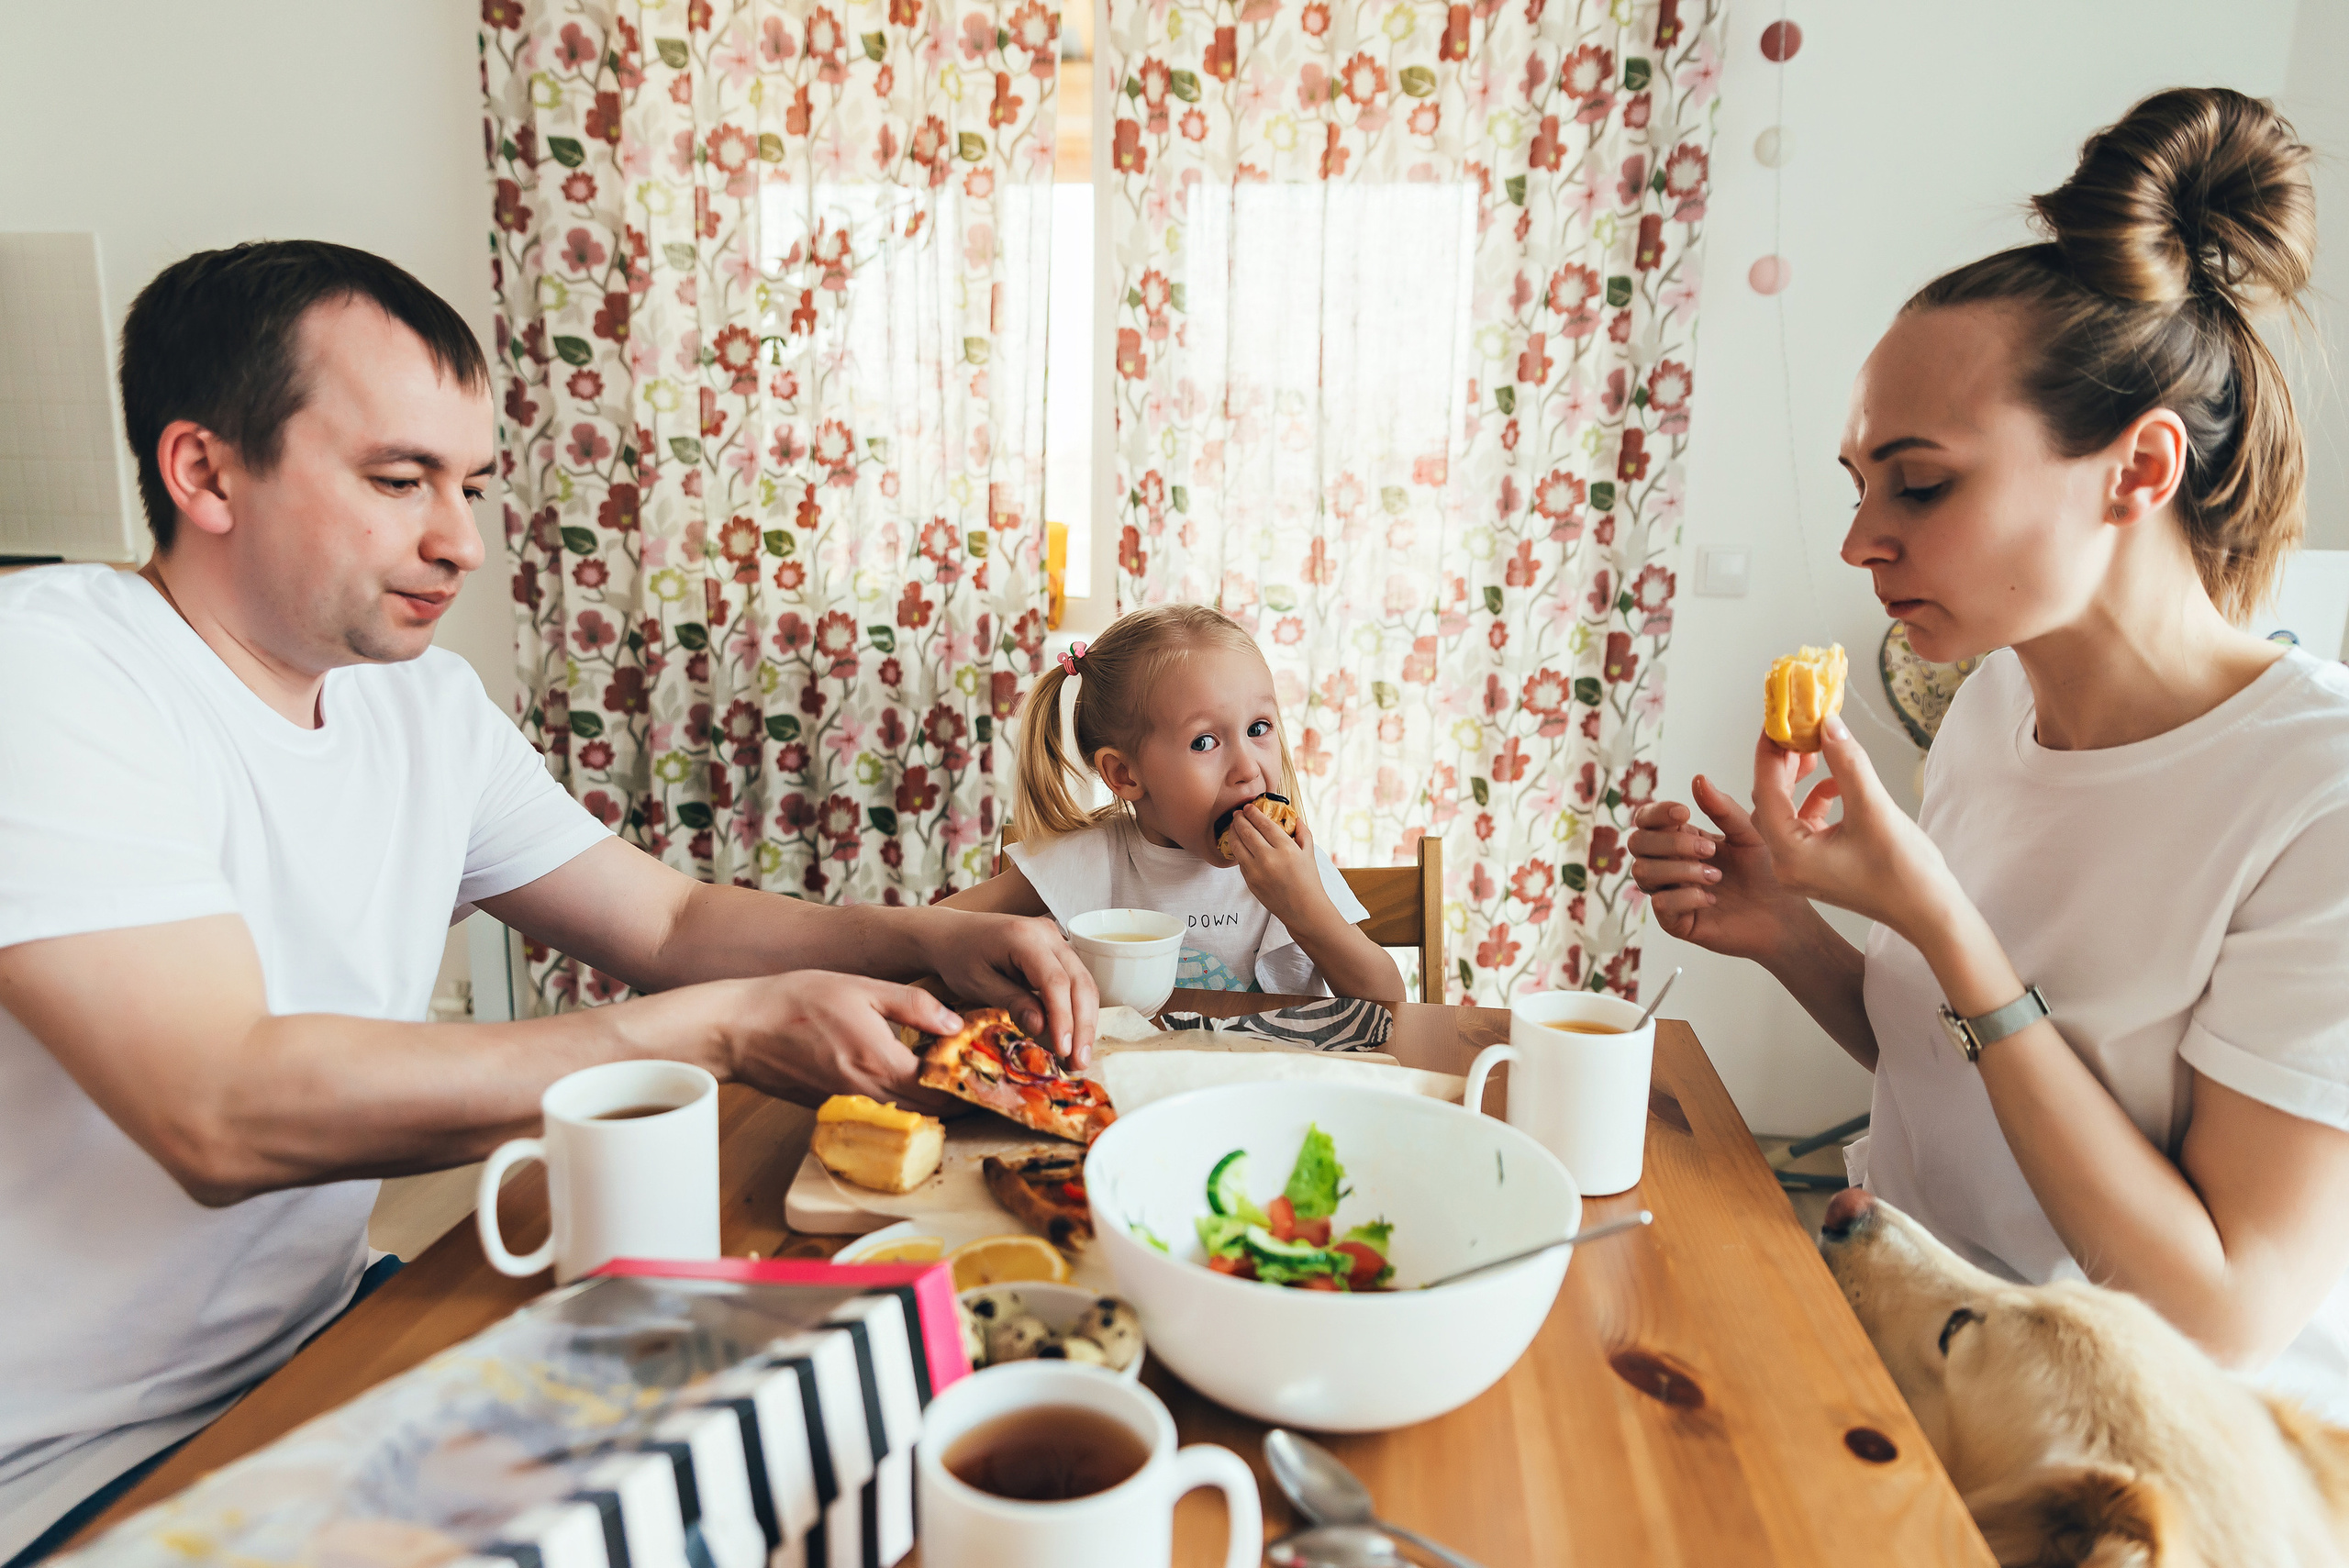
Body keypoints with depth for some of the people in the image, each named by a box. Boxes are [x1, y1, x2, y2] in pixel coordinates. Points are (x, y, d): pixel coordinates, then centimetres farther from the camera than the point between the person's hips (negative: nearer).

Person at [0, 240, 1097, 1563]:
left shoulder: (429, 702, 3)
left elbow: (672, 920, 6)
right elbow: (224, 1112, -31)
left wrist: (931, 940, -12)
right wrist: (721, 1032, -31)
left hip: (323, 1339, 7)